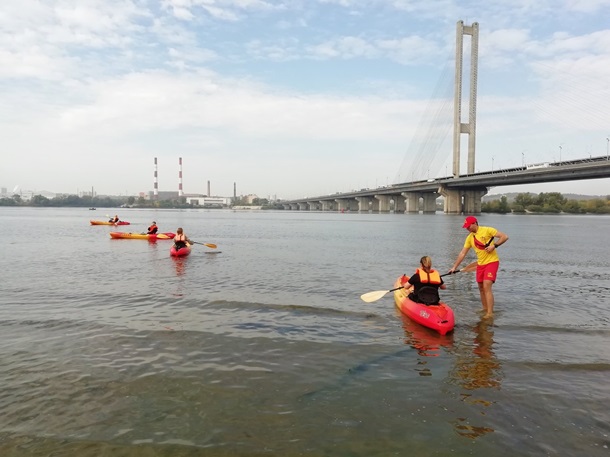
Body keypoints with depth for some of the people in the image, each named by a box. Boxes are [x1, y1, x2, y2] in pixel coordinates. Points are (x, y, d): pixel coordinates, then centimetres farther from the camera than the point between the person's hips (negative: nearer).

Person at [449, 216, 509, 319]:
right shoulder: (469, 238, 8)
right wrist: (454, 267, 7)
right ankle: (485, 309, 23)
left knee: (487, 287, -16)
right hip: (480, 264, 7)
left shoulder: (487, 230, -10)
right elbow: (462, 253, 9)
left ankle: (490, 313, -13)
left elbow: (505, 237, -10)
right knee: (481, 288, 10)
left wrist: (494, 245, -21)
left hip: (492, 262, -7)